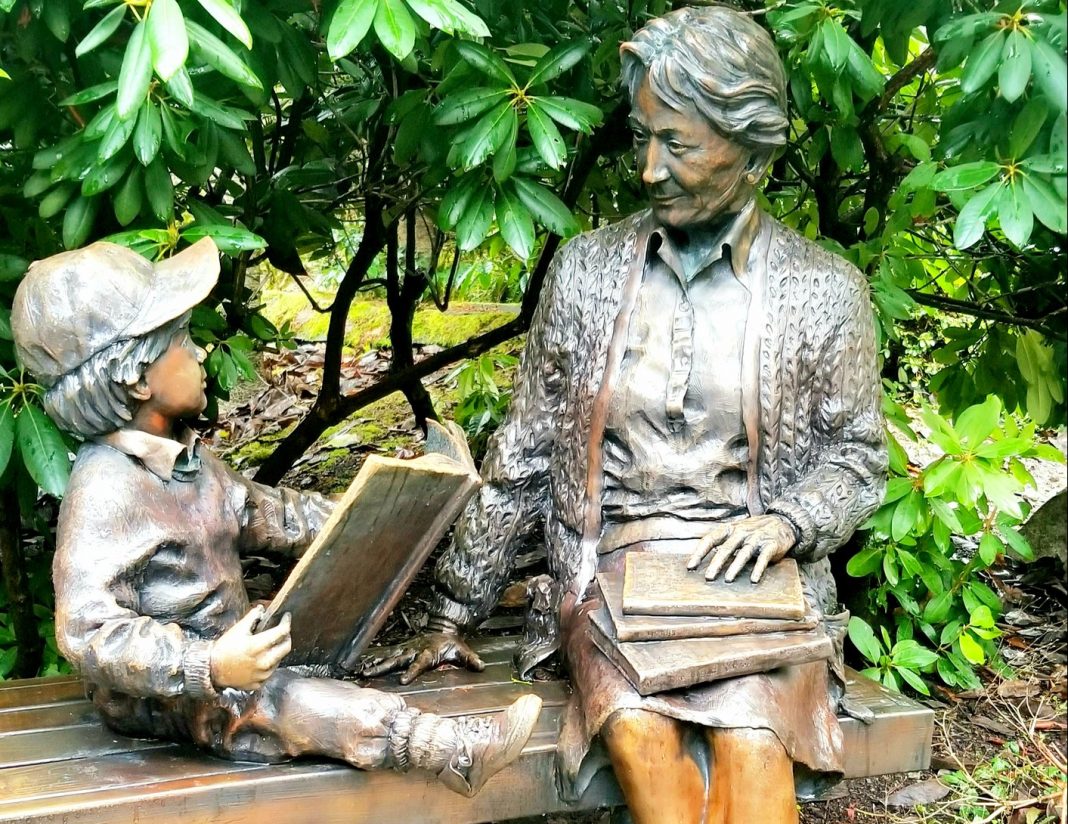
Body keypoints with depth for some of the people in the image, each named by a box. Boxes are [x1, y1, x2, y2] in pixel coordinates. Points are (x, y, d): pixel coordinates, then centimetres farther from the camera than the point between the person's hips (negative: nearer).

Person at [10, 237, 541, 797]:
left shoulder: (180, 455, 3)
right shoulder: (104, 493, -30)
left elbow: (255, 512, 15)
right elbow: (88, 631, -35)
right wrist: (209, 667, -43)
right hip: (163, 696, -10)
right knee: (297, 707, -25)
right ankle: (454, 753, -26)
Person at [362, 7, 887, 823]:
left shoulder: (825, 291, 0)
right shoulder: (586, 270, 4)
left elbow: (857, 462, 9)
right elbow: (524, 456, 8)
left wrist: (787, 521, -13)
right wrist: (456, 613, 8)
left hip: (755, 576, 0)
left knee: (752, 743, -29)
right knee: (637, 731, -29)